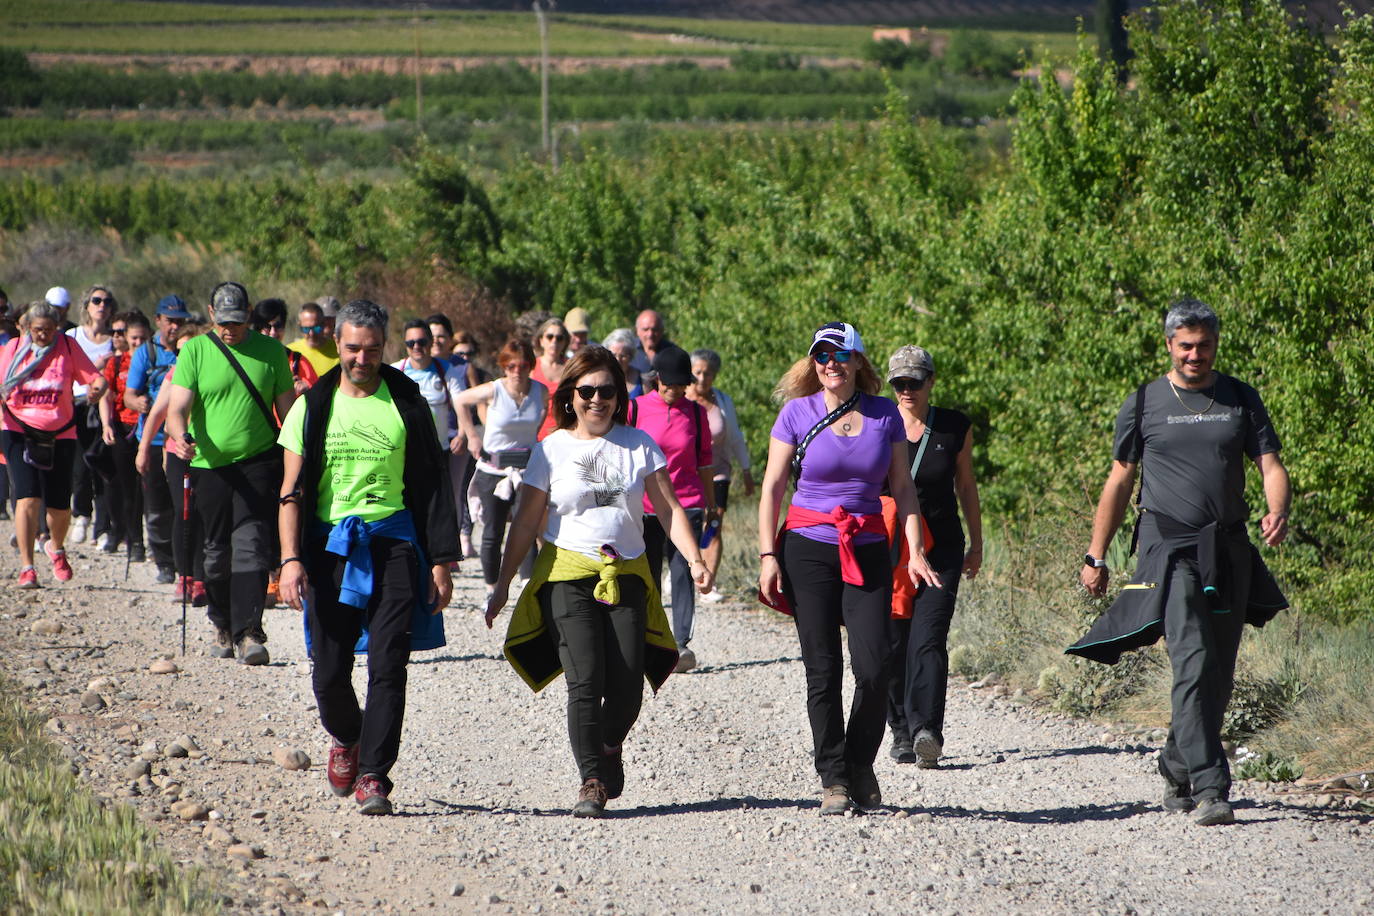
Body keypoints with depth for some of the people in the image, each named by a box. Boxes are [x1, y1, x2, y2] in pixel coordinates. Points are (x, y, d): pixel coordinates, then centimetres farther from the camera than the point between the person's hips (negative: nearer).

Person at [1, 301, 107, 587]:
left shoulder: (68, 347, 0)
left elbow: (95, 378, -2)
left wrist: (97, 389, -25)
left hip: (60, 435, 1)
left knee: (59, 505, 5)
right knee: (28, 498, -16)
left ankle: (56, 548, 38)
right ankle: (26, 566, -11)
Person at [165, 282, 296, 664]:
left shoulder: (271, 351, 5)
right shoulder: (195, 351, 2)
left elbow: (288, 410, 10)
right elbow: (178, 407, -7)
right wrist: (179, 436, -29)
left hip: (258, 462, -1)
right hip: (210, 464, 1)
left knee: (251, 545, -14)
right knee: (216, 553, 9)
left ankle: (248, 632, -17)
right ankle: (223, 626, 28)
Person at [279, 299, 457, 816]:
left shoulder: (407, 405, 5)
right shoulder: (313, 406, 7)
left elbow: (433, 487, 7)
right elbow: (292, 491, 5)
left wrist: (440, 562, 1)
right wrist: (291, 559, -7)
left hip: (392, 543, -1)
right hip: (329, 544, 1)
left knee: (388, 667, -10)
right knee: (329, 671, 3)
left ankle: (373, 777, -7)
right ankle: (346, 738, 33)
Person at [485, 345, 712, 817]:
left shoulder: (638, 444, 6)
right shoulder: (552, 449, 4)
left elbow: (669, 509, 4)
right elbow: (526, 522, 7)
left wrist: (694, 560, -10)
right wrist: (503, 584, 5)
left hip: (627, 576, 2)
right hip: (568, 575, -1)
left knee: (626, 687, -6)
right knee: (585, 680, -17)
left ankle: (610, 748, 26)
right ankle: (592, 780, -11)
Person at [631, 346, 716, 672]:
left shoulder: (696, 413, 8)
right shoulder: (635, 409, 2)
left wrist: (711, 506, 19)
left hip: (688, 504, 0)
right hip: (644, 507, 0)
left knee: (683, 571, -11)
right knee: (648, 575, 4)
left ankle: (682, 643, -15)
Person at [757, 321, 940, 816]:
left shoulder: (884, 414, 6)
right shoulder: (798, 413, 1)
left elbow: (902, 487, 9)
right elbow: (772, 487, 2)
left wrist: (915, 551, -1)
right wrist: (768, 555, -5)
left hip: (869, 550, 1)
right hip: (808, 548, -1)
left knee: (874, 666, -9)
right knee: (823, 668, -2)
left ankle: (861, 766, 11)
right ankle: (834, 779, 6)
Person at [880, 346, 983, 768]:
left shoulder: (955, 427, 5)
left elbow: (966, 486, 14)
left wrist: (977, 544, 17)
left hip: (941, 547, -1)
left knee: (928, 640, -14)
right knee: (894, 644, 1)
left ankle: (927, 730, -25)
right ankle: (902, 732, 15)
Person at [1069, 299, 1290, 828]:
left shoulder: (1241, 400, 10)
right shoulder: (1144, 404, 6)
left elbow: (1270, 465, 4)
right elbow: (1120, 480, 12)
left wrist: (1278, 511, -18)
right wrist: (1095, 556, 11)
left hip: (1230, 553, 3)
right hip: (1169, 550, -3)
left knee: (1218, 674, 7)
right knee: (1192, 662, -17)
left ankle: (1176, 768, 28)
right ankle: (1209, 789, -22)